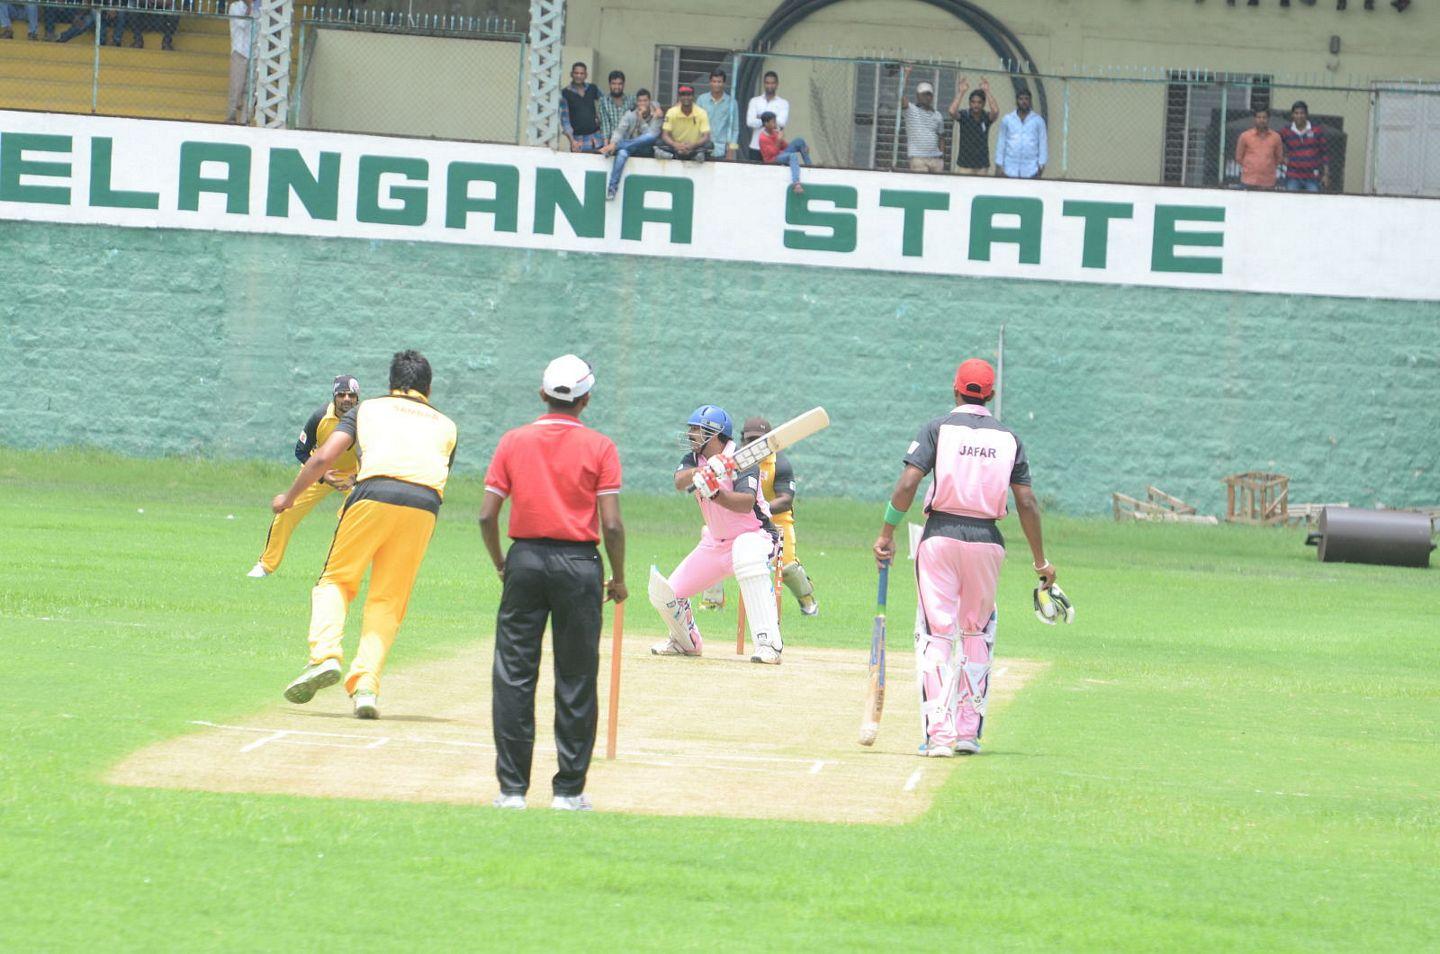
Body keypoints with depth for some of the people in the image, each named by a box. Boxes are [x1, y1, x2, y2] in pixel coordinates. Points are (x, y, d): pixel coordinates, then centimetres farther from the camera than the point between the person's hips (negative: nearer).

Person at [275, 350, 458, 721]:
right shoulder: (446, 426, 30)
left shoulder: (368, 409, 23)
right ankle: (366, 685, -8)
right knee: (388, 600, 7)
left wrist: (289, 497, 22)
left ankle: (325, 656, -12)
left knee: (336, 580, 11)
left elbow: (324, 457, 11)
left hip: (374, 496, -2)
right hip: (425, 506, 2)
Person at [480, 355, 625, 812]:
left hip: (525, 560, 1)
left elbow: (487, 515, 0)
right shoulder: (599, 448, -2)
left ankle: (512, 788, 0)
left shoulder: (513, 442, 4)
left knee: (513, 676, 4)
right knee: (575, 682, 5)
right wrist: (618, 579, 5)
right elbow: (611, 524, -7)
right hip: (579, 564, -1)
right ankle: (569, 790, 7)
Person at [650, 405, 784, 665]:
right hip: (716, 543, 7)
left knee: (746, 554, -42)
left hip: (755, 534, -7)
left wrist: (715, 494, -48)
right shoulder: (694, 460, 0)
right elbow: (680, 481, -23)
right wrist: (705, 472, -43)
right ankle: (686, 642, 35)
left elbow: (746, 504, -32)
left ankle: (769, 644, -44)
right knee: (663, 594, 3)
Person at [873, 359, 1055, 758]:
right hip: (987, 541, 2)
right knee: (976, 634, 17)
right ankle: (969, 731, 13)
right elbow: (1027, 503, 5)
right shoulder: (1007, 438, 8)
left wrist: (887, 534, -3)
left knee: (936, 634, -2)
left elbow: (907, 484, -10)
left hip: (941, 536, -2)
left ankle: (939, 735, -10)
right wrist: (1040, 561, 12)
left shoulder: (939, 428, 0)